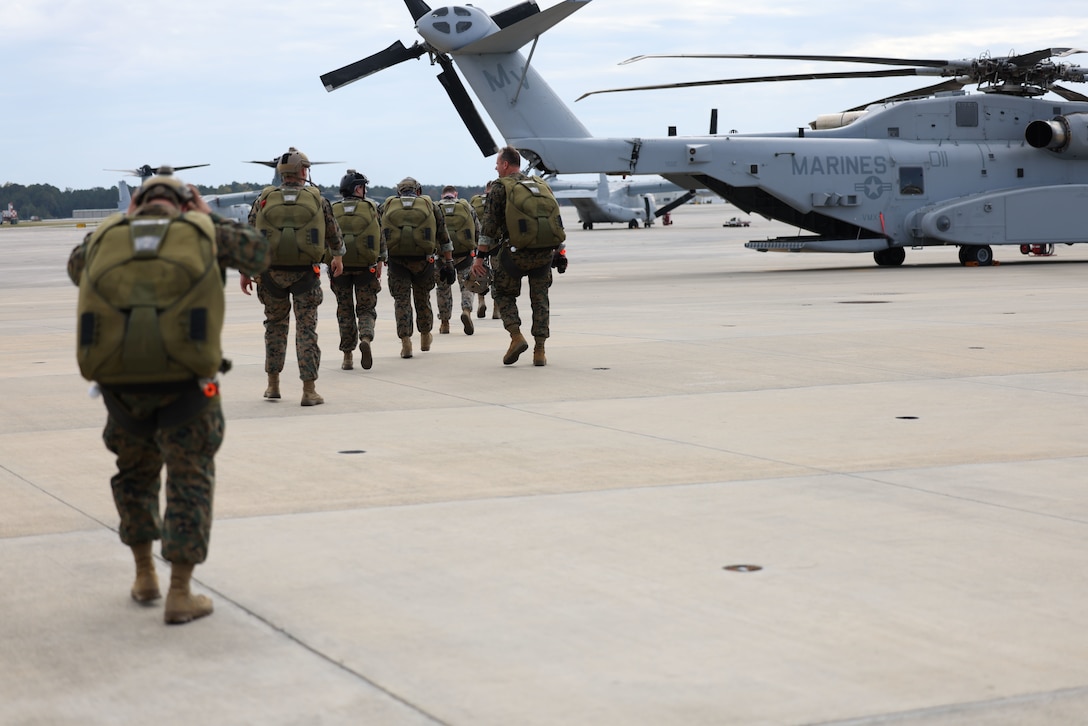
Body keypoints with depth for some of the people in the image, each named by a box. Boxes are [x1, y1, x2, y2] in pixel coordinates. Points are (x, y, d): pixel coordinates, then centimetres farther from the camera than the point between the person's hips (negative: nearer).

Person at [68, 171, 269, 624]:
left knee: (135, 473, 24)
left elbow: (76, 267, 32)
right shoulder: (202, 231, 4)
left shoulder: (106, 236, 9)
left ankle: (145, 577, 31)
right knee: (190, 482, 9)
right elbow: (257, 255, 21)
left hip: (120, 383, 2)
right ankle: (179, 595, 4)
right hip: (185, 382, -2)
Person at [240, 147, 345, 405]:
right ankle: (309, 390, -3)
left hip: (272, 273, 1)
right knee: (306, 330, 2)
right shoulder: (317, 200, 0)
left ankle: (273, 384, 21)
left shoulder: (264, 199, 1)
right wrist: (338, 256, 30)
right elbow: (333, 233, 12)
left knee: (275, 325, 17)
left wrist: (244, 271, 9)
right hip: (306, 274, -1)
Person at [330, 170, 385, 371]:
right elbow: (381, 241, 1)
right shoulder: (371, 209, 1)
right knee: (366, 309, 7)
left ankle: (347, 357, 9)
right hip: (366, 267, -1)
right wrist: (379, 267, 8)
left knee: (345, 311, 10)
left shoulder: (333, 211, 4)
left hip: (340, 267, 1)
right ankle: (366, 338, -22)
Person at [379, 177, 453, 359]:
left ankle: (405, 342, -5)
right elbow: (443, 238, 9)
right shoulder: (431, 206, 11)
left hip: (396, 260, -1)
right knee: (422, 297, 18)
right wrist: (448, 263, 11)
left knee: (401, 300, 5)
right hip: (423, 259, 1)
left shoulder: (386, 207, 11)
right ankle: (425, 338, 32)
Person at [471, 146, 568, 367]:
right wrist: (559, 253, 17)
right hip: (544, 254, 4)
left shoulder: (500, 187, -1)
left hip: (515, 252, -4)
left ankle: (516, 337, -3)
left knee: (503, 293, 15)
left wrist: (480, 257, -7)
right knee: (540, 299, 13)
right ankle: (539, 351, 8)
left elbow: (489, 225, -8)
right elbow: (557, 222, 14)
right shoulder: (541, 185, 15)